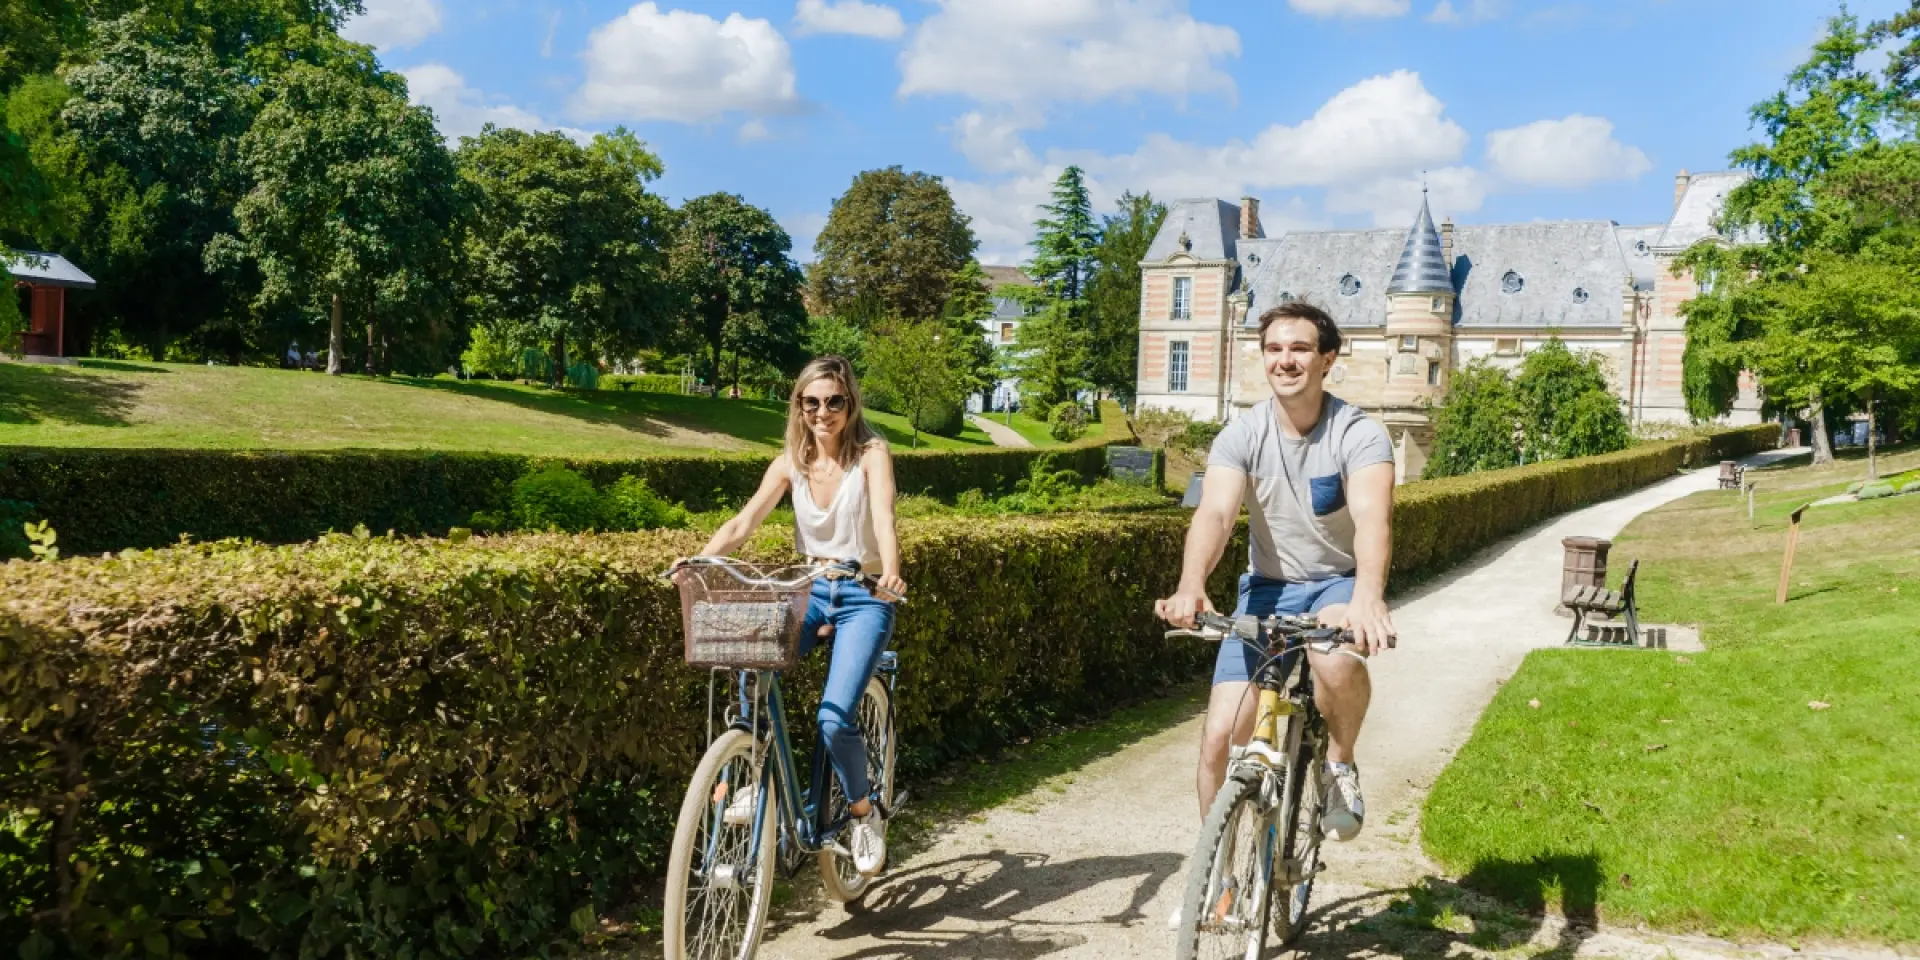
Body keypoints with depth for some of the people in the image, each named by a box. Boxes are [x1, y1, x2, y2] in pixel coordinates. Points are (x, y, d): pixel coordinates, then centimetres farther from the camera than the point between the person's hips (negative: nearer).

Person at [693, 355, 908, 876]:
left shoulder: (870, 453, -10)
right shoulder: (790, 463, 1)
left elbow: (884, 518, -27)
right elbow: (743, 523, -8)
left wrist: (891, 573, -47)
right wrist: (697, 561, -26)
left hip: (864, 598, -4)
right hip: (812, 591, 4)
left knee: (834, 718, -19)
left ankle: (864, 811, 10)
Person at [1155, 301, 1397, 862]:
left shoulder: (1359, 435, -16)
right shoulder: (1242, 437, -10)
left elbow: (1372, 516, -34)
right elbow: (1215, 512, -26)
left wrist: (1368, 594, -54)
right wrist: (1190, 586, -47)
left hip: (1338, 584, -2)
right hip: (1268, 587, 2)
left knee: (1339, 661, -38)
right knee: (1220, 735, -10)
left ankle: (1340, 765, -5)